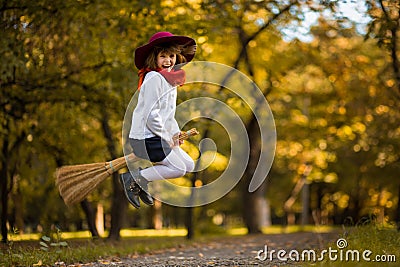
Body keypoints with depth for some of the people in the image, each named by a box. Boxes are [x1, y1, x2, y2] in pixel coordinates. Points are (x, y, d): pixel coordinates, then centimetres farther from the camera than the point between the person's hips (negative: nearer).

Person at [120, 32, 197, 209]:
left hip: (158, 137, 10)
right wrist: (166, 138, -13)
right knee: (178, 169, -15)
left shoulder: (169, 79, 15)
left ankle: (142, 182, 13)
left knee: (189, 165, 11)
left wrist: (176, 133, 7)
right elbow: (151, 116, -22)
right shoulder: (154, 78, -16)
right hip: (145, 138, -10)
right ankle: (133, 179, -4)